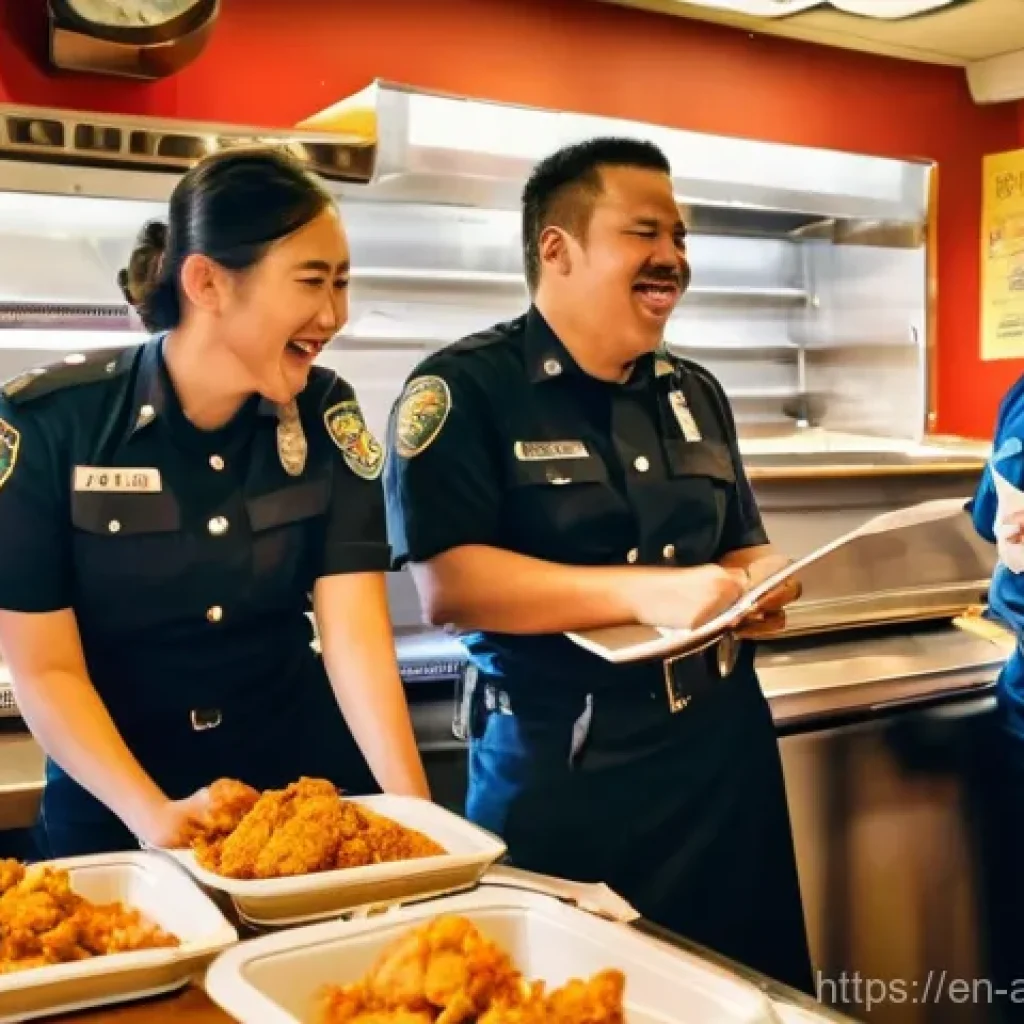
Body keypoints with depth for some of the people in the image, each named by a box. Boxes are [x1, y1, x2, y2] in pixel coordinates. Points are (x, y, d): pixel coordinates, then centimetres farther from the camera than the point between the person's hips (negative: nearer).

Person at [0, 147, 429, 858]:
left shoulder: (326, 415, -7)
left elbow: (357, 635, -15)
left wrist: (411, 805, -27)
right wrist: (156, 816, -25)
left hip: (302, 795, 2)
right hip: (112, 821, -2)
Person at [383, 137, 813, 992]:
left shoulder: (695, 393, 11)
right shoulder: (464, 389, -10)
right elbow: (447, 585, -20)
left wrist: (769, 581, -6)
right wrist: (645, 592, -28)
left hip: (723, 755, 6)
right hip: (559, 776, -5)